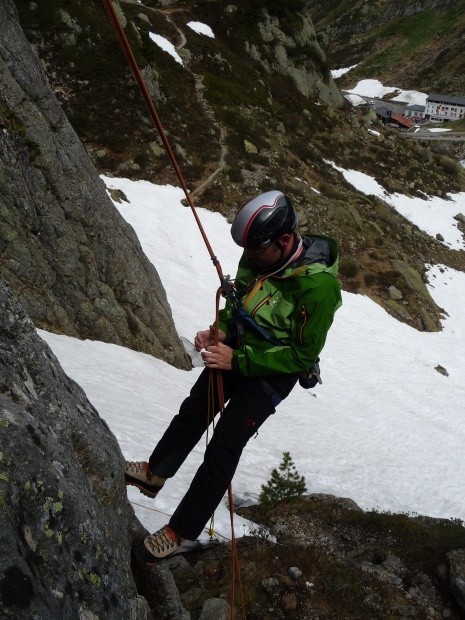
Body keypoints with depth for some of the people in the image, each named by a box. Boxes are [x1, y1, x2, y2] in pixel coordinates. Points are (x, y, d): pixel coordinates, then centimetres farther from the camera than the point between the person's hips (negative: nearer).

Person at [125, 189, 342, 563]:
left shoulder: (319, 285, -32)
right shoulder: (260, 254, -12)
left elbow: (303, 355, -24)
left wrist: (237, 360, -27)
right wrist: (220, 330, -11)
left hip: (273, 373, -7)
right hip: (237, 352, 7)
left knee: (223, 450, -2)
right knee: (193, 412, 21)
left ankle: (181, 531, 14)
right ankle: (154, 473, 44)